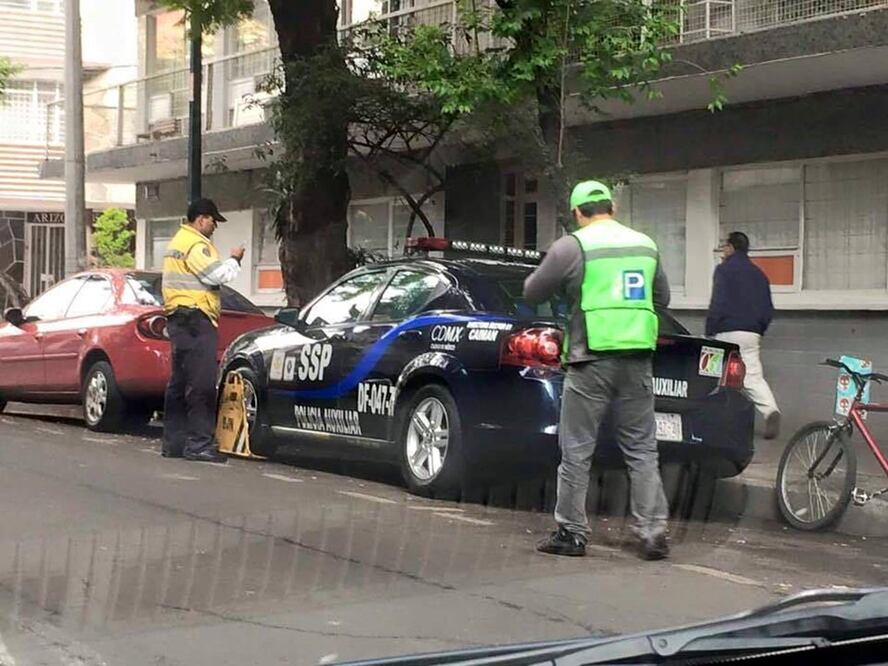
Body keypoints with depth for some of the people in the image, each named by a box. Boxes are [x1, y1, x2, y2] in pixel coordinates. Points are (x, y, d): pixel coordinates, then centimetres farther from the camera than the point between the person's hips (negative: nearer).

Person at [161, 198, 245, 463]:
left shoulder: (178, 241, 23)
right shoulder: (195, 244, -11)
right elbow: (217, 275, -18)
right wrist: (234, 260, -2)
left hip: (178, 317, 11)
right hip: (195, 317, -11)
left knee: (180, 382, 12)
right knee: (201, 383, -13)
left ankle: (174, 441, 14)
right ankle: (199, 443, -16)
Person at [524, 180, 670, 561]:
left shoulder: (572, 247, -5)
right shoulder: (645, 245, 11)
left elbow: (532, 294, 2)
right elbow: (661, 298, 22)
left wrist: (565, 285, 21)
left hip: (592, 361, -4)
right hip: (638, 360, 5)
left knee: (576, 451, 4)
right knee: (642, 450, 10)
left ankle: (571, 533, 9)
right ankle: (653, 533, 7)